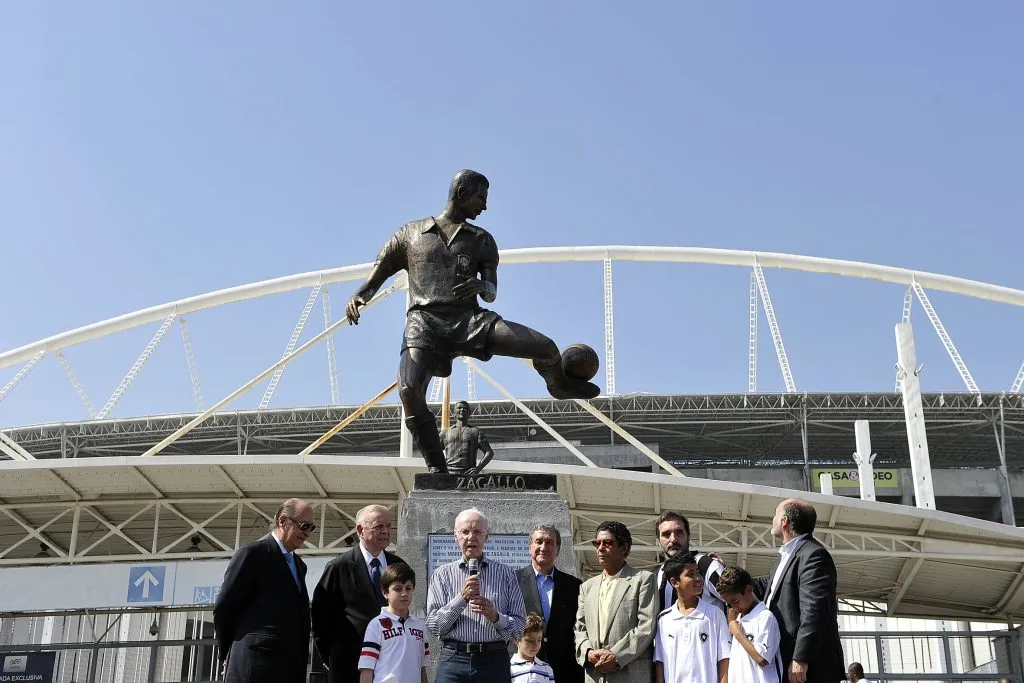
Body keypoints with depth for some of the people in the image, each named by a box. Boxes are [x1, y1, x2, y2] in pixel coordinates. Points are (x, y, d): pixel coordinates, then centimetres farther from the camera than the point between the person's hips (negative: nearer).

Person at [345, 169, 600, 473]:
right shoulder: (410, 234, 18)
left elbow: (491, 294, 11)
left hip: (468, 317, 2)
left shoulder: (482, 240, 22)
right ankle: (437, 469, -14)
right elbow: (373, 281, 15)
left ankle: (559, 385, 23)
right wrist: (357, 297, -9)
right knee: (409, 392, -30)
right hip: (424, 320, -1)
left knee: (545, 347, -15)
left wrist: (480, 285, -15)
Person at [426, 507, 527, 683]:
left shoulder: (506, 574, 9)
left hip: (494, 662, 0)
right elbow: (433, 626, 0)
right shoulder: (442, 574, 8)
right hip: (453, 661, 0)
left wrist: (495, 617, -12)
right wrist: (462, 598, -10)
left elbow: (519, 628, 6)